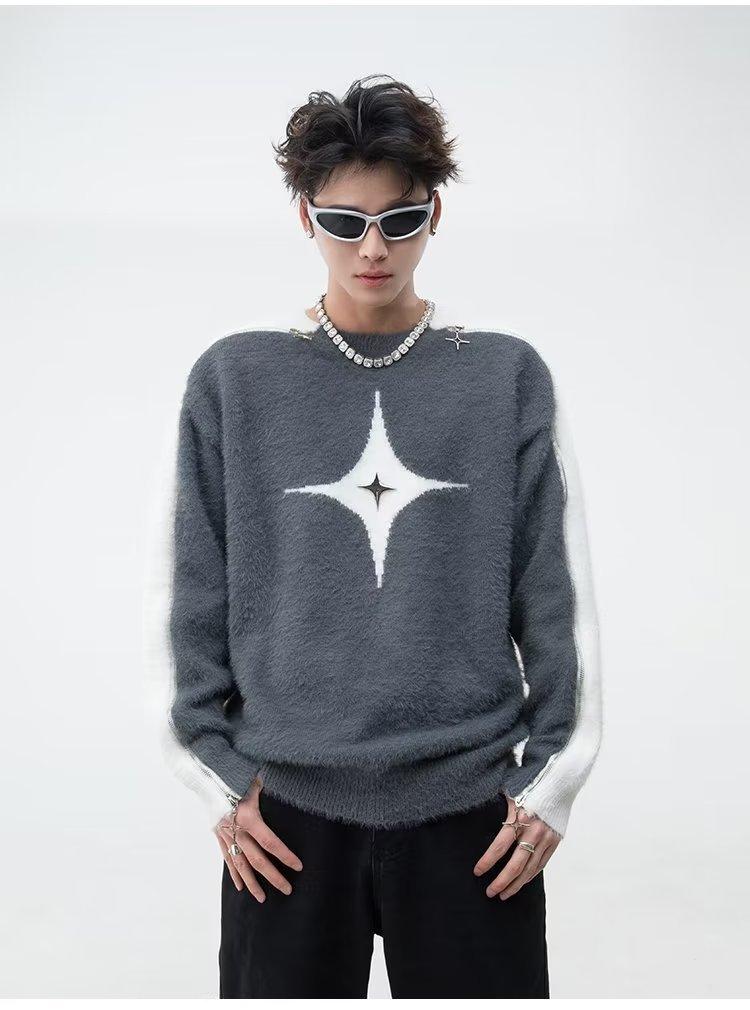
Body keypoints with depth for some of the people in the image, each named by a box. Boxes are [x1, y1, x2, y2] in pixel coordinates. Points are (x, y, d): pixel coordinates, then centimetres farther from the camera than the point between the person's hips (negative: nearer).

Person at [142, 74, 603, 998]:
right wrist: (216, 773, 1)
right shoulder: (234, 378, 0)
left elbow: (557, 593, 3)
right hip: (286, 805, 0)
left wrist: (555, 773, 1)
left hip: (471, 805, 0)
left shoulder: (507, 375, 1)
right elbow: (187, 594, 3)